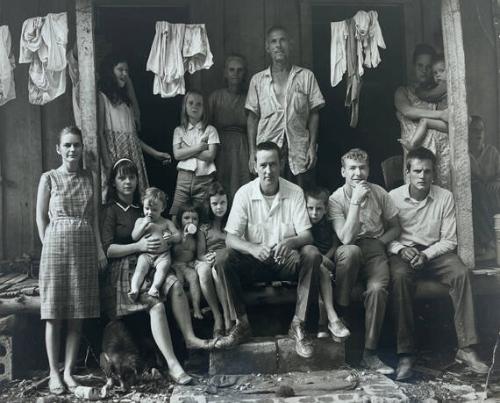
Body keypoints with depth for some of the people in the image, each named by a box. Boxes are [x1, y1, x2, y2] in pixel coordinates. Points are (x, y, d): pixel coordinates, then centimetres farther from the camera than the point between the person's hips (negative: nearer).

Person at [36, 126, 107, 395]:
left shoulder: (88, 178, 11)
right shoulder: (49, 178, 1)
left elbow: (94, 216, 12)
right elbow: (41, 217, 3)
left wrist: (100, 249, 6)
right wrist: (49, 244, -2)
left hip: (85, 248, 3)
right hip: (56, 246, -3)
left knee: (78, 314, 4)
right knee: (54, 314, -1)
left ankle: (69, 371, 12)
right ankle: (54, 373, 6)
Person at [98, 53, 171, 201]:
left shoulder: (125, 99, 22)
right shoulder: (102, 97, 0)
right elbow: (99, 133, -9)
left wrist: (155, 153, 17)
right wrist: (107, 163, -18)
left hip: (132, 155, 7)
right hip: (113, 154, -7)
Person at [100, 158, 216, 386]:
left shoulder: (142, 209, 20)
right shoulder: (111, 211, 2)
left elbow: (168, 233, 24)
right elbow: (107, 249, -7)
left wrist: (164, 244, -1)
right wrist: (139, 246, -17)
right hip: (123, 271, -5)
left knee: (175, 284, -27)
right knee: (156, 303, -29)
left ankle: (190, 337, -24)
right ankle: (172, 365, -32)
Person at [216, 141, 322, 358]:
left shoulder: (295, 192, -5)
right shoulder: (244, 193, -6)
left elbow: (306, 235, -10)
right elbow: (231, 238, -11)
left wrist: (290, 243, -35)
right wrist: (253, 249, -34)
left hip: (287, 260, 0)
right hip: (254, 260, 0)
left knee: (312, 254, -30)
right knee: (224, 259, -27)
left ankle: (298, 325, -22)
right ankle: (241, 324, -16)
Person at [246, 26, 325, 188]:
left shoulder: (306, 76, 7)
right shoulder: (257, 80, 9)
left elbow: (314, 114, 6)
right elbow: (253, 118, 8)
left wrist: (312, 146, -4)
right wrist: (252, 152, 0)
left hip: (299, 153, 0)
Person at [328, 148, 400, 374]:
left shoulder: (379, 193, 5)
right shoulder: (336, 199, -4)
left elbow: (395, 229, 15)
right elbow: (346, 239, -18)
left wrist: (378, 242, -5)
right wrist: (355, 201, -20)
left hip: (375, 251, 2)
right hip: (350, 256, -2)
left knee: (377, 289, -30)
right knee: (351, 251, -39)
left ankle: (370, 354, -20)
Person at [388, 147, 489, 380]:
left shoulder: (445, 197, 2)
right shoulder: (393, 197, 0)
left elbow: (449, 240, 1)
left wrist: (425, 254, -15)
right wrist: (401, 249, -19)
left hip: (435, 252, 2)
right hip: (402, 252, -1)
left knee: (461, 273, -29)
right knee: (400, 277, -35)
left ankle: (465, 348, -26)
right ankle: (406, 353, -34)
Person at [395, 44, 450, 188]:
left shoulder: (444, 91, 15)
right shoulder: (403, 92, 16)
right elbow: (406, 110, -7)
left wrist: (424, 120, -5)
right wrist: (440, 114, -9)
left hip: (442, 150, 1)